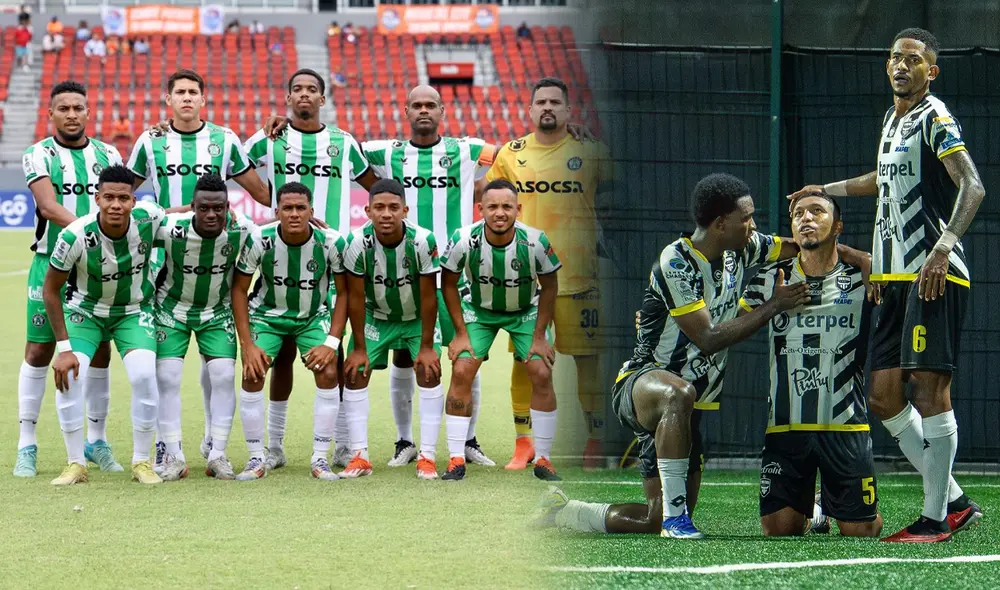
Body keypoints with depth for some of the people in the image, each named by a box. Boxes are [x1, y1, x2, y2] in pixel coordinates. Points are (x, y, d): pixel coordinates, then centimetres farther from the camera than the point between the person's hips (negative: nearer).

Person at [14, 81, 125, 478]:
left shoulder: (108, 156, 9)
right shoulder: (39, 156, -2)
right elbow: (48, 206, -16)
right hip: (52, 263, -3)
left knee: (100, 352, 5)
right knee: (39, 352, -1)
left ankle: (97, 442, 15)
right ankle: (27, 447, 5)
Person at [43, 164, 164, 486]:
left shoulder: (149, 218, -26)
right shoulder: (75, 236, -30)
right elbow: (50, 289, -16)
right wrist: (63, 348, -17)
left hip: (135, 311, 1)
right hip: (85, 311, -1)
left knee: (144, 374, -21)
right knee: (70, 375, -21)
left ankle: (142, 462, -2)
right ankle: (76, 464, -2)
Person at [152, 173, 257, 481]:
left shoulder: (242, 231, -21)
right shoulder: (171, 229, -29)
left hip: (217, 312, 2)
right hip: (172, 309, -2)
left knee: (224, 375, -8)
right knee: (167, 377, -9)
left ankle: (218, 455, 2)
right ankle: (173, 456, 0)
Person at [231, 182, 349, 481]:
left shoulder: (332, 243, -22)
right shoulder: (259, 240, -23)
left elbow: (344, 292, -9)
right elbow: (239, 289, -12)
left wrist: (331, 342, -17)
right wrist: (247, 345, -16)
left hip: (314, 316, 1)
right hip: (267, 314, -1)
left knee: (328, 374, -16)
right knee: (252, 376, -16)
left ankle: (320, 458, -5)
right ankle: (256, 459, -4)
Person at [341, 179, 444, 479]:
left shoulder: (423, 241, -30)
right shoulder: (358, 243, -27)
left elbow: (428, 296, -20)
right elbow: (356, 297, -17)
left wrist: (427, 346, -16)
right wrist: (359, 348, -12)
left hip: (417, 317, -1)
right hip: (375, 316, 1)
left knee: (429, 372, -13)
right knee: (355, 373, -8)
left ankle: (428, 456, -8)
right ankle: (359, 456, -2)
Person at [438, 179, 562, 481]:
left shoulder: (536, 241, -29)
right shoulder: (464, 240, -28)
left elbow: (549, 286, -11)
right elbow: (449, 283, -9)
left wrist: (538, 337, -11)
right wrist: (461, 333, -10)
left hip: (526, 311, 0)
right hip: (479, 310, 0)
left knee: (542, 375, -12)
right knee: (461, 372, -14)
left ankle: (543, 459, 0)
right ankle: (456, 460, -6)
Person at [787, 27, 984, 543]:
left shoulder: (935, 118, -7)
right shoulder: (892, 120, 19)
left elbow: (972, 186, -20)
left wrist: (944, 247, -32)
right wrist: (828, 189, 49)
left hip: (934, 275, -9)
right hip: (895, 278, 9)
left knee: (929, 386, -11)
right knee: (883, 397, 6)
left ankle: (934, 519, -8)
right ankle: (955, 502, 14)